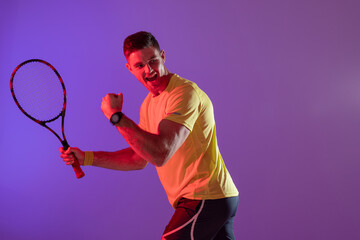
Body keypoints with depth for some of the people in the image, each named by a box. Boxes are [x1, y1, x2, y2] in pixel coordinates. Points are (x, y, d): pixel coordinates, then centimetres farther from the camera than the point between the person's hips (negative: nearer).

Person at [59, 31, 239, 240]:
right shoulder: (149, 103, 12)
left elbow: (160, 154, -27)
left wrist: (116, 115, -20)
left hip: (205, 199, -9)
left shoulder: (185, 93, -17)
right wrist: (86, 158, 11)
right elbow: (139, 158, 17)